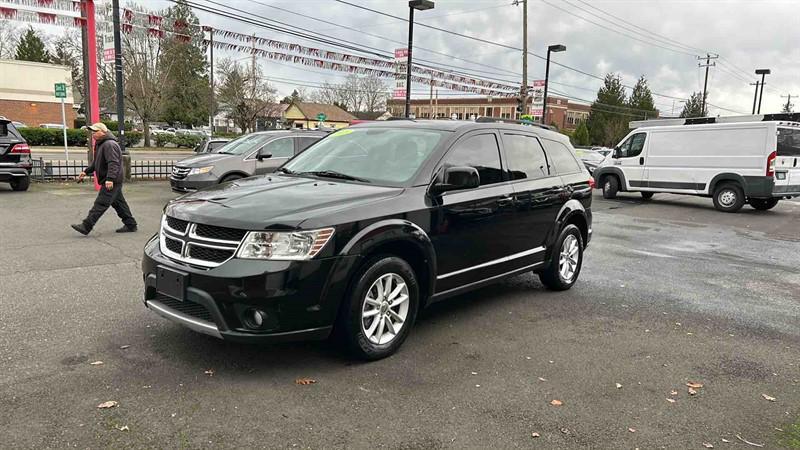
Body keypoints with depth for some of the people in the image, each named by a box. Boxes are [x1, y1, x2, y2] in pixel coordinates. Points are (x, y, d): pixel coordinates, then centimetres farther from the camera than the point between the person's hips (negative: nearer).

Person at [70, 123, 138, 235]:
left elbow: (113, 163, -28)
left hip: (111, 182, -11)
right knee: (118, 203, 14)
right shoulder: (100, 144, 19)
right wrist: (86, 171, 24)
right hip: (111, 181, 11)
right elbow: (96, 162, 29)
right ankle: (130, 225, 20)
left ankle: (86, 226, -9)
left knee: (100, 204, -9)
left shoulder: (109, 145, -17)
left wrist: (110, 178, -35)